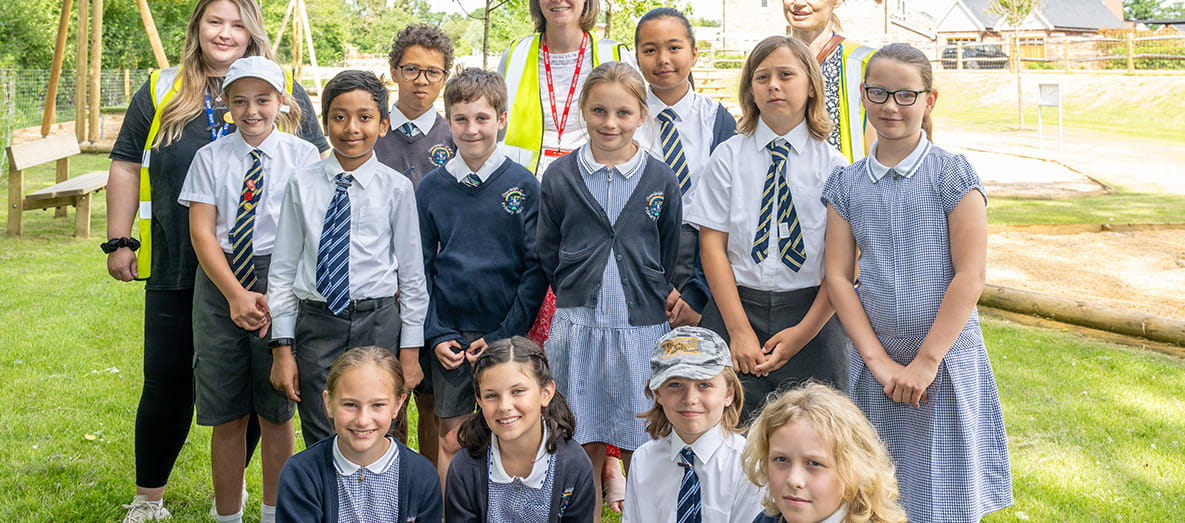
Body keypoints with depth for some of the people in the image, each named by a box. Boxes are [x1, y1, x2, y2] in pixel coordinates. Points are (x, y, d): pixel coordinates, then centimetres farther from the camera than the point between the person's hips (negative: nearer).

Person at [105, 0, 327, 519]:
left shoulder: (286, 93, 5)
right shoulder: (161, 92, 7)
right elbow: (126, 167, 9)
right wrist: (119, 241, 3)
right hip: (176, 271, 1)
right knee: (166, 383, 7)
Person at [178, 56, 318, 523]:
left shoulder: (303, 156, 1)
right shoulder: (211, 157, 6)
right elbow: (201, 232, 0)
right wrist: (235, 294, -12)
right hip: (219, 279, 2)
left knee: (276, 413, 7)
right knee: (225, 415, 6)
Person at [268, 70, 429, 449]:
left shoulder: (396, 188, -1)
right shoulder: (302, 184, 2)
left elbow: (412, 273, 3)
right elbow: (283, 269, 4)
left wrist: (410, 350, 1)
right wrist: (282, 348, 1)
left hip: (378, 323, -1)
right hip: (316, 322, 1)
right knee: (321, 445, 5)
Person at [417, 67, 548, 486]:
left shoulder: (524, 185, -3)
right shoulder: (431, 188, 3)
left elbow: (536, 268, -4)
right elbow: (420, 269, 7)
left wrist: (503, 336, -9)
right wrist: (435, 335, -3)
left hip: (506, 336, -1)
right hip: (449, 336, 2)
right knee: (452, 440, 8)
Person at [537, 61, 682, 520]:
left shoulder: (660, 179, 2)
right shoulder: (559, 176, 3)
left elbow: (672, 259, 9)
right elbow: (548, 255, 9)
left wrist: (661, 302, 3)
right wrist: (578, 295, 3)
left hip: (642, 327, 0)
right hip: (577, 326, 0)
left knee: (639, 448, 6)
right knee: (583, 447, 7)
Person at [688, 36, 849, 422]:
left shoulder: (833, 164, 2)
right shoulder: (728, 156, 3)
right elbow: (712, 247, -2)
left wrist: (805, 331, -11)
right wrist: (740, 330, -9)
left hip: (812, 314, 0)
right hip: (736, 307, 0)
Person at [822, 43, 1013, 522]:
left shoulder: (954, 175, -4)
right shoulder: (846, 184, 5)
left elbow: (970, 276, -10)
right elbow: (838, 276, 0)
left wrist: (926, 362, -13)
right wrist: (879, 360, -8)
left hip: (946, 359, -2)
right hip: (874, 362, 3)